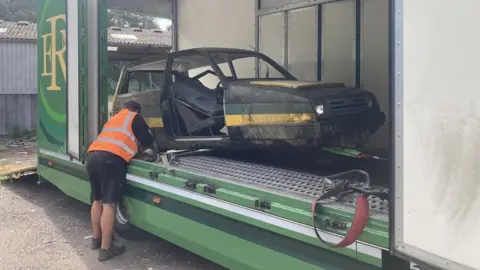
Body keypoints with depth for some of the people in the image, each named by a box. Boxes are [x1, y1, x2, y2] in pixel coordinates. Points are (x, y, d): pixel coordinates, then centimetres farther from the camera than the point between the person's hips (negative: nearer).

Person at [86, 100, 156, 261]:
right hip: (110, 159, -7)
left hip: (92, 156, 7)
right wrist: (152, 152, 38)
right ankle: (105, 249, -7)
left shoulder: (113, 119, 33)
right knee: (109, 204, -7)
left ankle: (96, 238, 30)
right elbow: (148, 142, 18)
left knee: (97, 200, 19)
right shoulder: (136, 118, 15)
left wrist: (133, 150, 48)